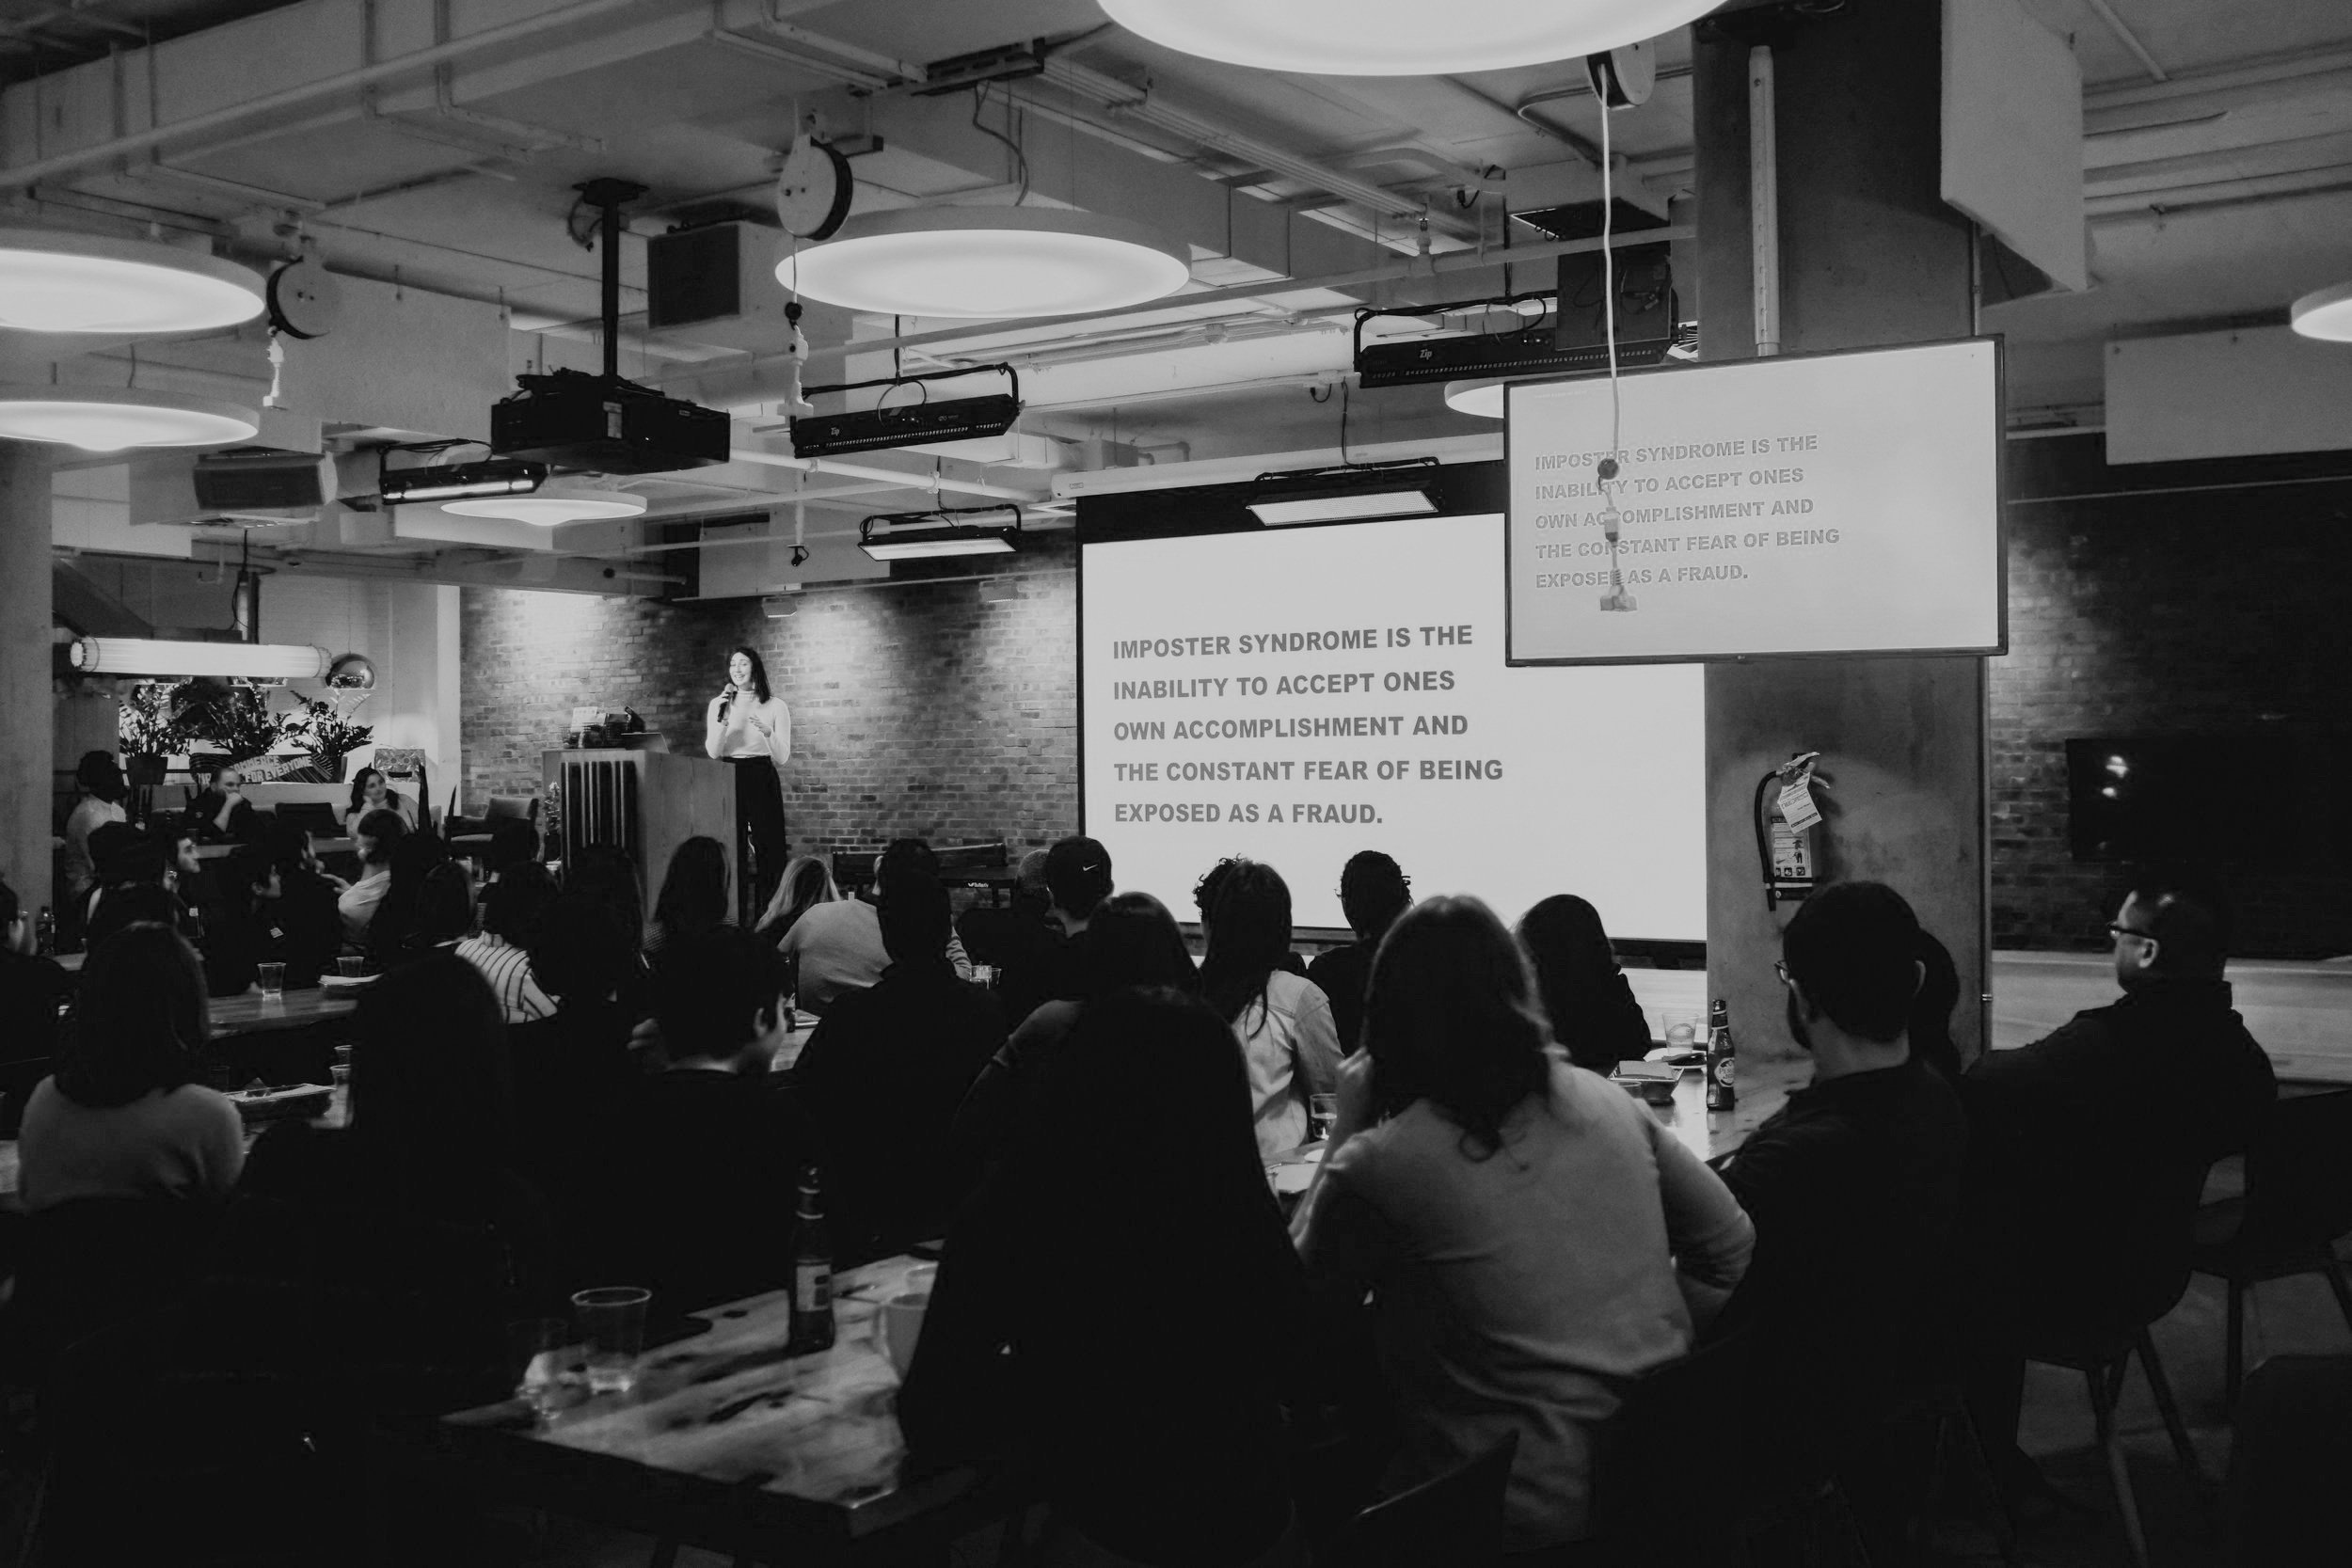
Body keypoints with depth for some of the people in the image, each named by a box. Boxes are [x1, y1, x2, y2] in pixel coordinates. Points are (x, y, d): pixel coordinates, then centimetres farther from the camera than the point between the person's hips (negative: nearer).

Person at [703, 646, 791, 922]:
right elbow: (713, 751, -1)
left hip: (763, 782, -2)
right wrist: (722, 719, -13)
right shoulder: (718, 704, 9)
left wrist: (767, 733, -20)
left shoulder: (775, 706, 3)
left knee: (768, 848, -6)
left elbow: (783, 757, -2)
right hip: (730, 782, 2)